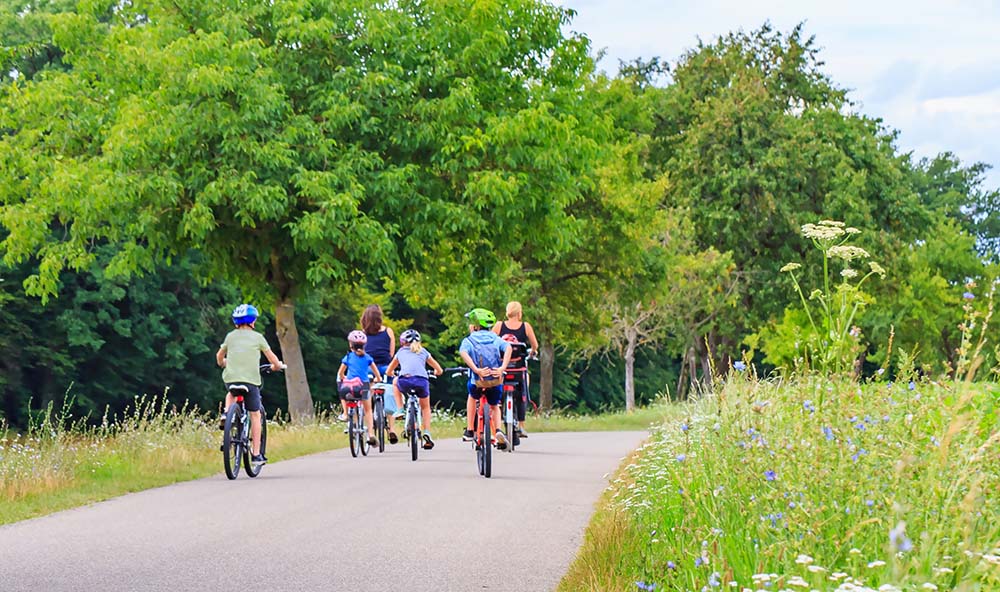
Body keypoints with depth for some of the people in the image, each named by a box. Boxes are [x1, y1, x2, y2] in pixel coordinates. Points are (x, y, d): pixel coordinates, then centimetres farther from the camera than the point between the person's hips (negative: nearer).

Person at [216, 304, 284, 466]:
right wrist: (277, 366, 29)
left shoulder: (231, 336, 13)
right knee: (255, 415, 11)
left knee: (231, 394, 38)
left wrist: (224, 364, 48)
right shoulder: (257, 337, 5)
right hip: (250, 379, -2)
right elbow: (274, 360, 7)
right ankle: (256, 454, 10)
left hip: (230, 378, 2)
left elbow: (219, 357, 27)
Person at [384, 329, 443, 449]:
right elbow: (439, 370, 34)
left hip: (404, 381, -1)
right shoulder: (423, 351, 28)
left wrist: (394, 375, 61)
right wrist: (435, 372, 58)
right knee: (425, 407, 27)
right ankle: (427, 432, 12)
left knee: (395, 382, 37)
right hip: (422, 381, 1)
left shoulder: (401, 351, 28)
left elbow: (388, 372, 38)